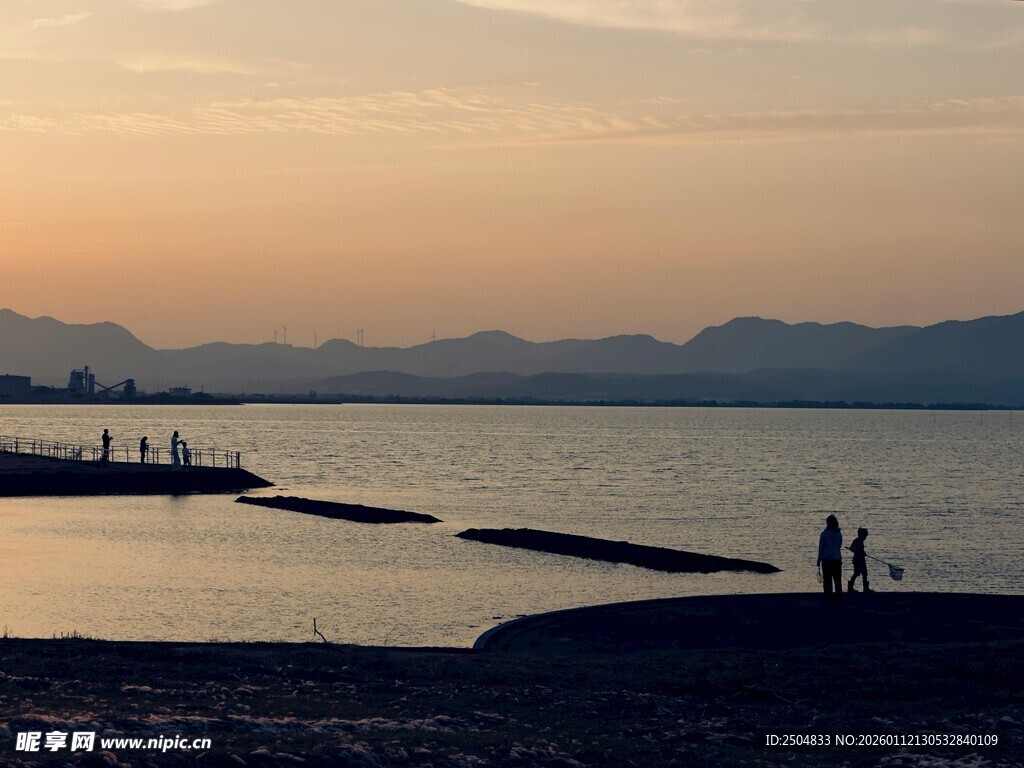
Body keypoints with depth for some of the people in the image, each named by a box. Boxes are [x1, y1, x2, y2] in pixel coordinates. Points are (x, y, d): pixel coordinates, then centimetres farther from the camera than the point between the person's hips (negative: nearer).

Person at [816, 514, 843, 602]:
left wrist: (819, 561, -1)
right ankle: (839, 596, 6)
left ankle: (828, 597, -3)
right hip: (837, 560, 4)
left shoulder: (824, 534, -9)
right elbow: (839, 546, 12)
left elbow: (821, 548, -6)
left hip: (827, 559, -4)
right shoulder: (839, 534, 3)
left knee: (827, 580, 0)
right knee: (838, 580, 8)